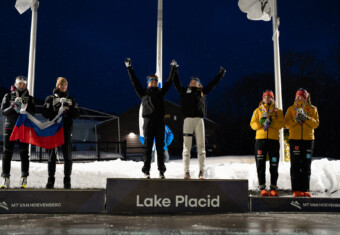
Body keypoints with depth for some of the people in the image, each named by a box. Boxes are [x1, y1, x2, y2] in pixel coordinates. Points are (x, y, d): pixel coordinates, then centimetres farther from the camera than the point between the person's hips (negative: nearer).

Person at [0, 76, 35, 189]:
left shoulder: (29, 98, 9)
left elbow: (33, 113, 0)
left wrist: (25, 108, -18)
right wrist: (13, 107, -16)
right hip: (9, 127, 0)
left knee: (24, 153, -2)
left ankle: (24, 179, 2)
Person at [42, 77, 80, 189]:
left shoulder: (71, 100, 14)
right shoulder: (50, 98, 10)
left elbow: (76, 115, 6)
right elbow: (45, 113, 0)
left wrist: (70, 108, -11)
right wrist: (56, 108, -14)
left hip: (67, 130, 1)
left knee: (67, 155, -2)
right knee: (52, 155, 0)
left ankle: (67, 180, 2)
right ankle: (51, 180, 4)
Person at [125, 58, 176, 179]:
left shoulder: (160, 92, 21)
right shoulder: (143, 92, 17)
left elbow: (169, 82, 22)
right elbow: (135, 82, 13)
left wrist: (173, 68, 24)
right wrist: (129, 68, 10)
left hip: (159, 121, 1)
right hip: (148, 120, -1)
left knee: (160, 146, 1)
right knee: (148, 146, -3)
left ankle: (161, 171, 4)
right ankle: (146, 171, -1)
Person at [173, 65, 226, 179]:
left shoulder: (202, 92, 22)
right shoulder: (185, 91, 19)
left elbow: (213, 84, 28)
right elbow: (176, 82, 21)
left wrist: (221, 74, 32)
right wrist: (174, 70, 21)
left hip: (199, 120, 1)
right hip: (188, 119, -1)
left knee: (201, 145, 0)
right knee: (186, 146, -3)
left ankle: (201, 171, 3)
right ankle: (186, 171, -1)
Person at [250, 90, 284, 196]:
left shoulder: (278, 111, 12)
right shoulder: (258, 110, 14)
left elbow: (281, 124, -2)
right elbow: (253, 124, 5)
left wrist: (271, 122, -18)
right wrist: (261, 122, -14)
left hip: (274, 139, 0)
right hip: (260, 139, 0)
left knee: (274, 166, 2)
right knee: (260, 165, -3)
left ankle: (273, 188, 9)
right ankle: (262, 188, 1)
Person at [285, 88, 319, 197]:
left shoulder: (312, 109, 10)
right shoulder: (291, 109, 10)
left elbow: (316, 124, 0)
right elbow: (287, 124, 3)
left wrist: (306, 118, -16)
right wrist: (295, 120, -15)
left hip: (308, 139, 1)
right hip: (295, 139, -1)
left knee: (306, 166, 3)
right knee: (295, 165, -4)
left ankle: (305, 189, 8)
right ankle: (296, 190, -2)